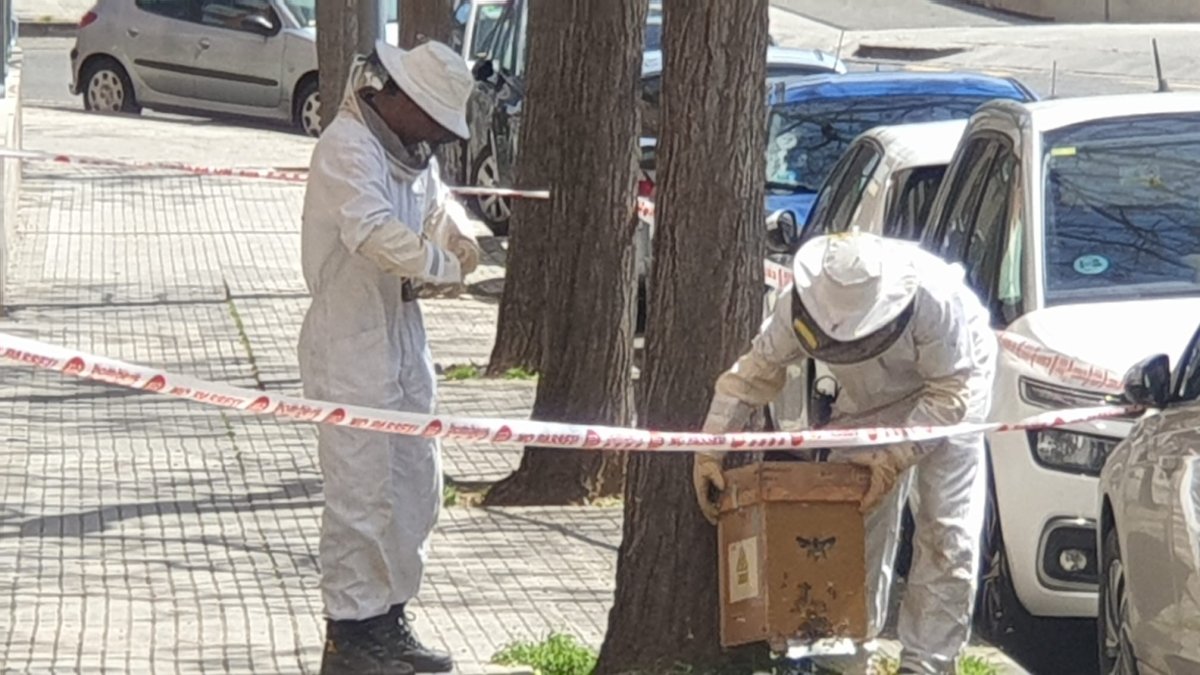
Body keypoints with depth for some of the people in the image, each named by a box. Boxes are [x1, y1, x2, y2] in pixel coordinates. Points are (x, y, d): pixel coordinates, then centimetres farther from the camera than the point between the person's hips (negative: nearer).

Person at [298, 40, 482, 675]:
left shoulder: (409, 148, 12)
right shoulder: (347, 146, -19)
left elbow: (435, 200, 26)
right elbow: (374, 234, -32)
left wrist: (457, 234, 3)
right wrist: (445, 265, -21)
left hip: (401, 335, 10)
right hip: (350, 341, -10)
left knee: (416, 480, 12)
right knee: (362, 490, -7)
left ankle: (388, 617, 22)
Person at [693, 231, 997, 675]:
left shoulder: (935, 301, -42)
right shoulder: (800, 308, -29)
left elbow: (952, 393, -32)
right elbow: (754, 372, -16)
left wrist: (895, 458, -38)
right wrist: (710, 449, -22)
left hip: (951, 382, -4)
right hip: (869, 401, 4)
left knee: (946, 532, -11)